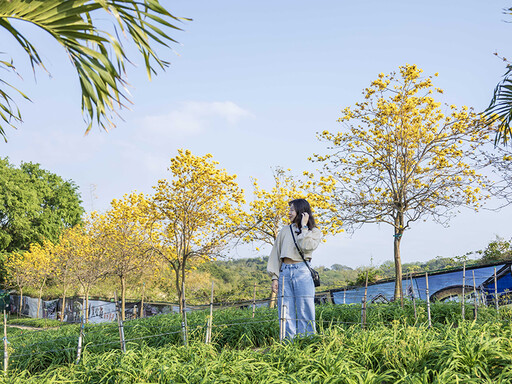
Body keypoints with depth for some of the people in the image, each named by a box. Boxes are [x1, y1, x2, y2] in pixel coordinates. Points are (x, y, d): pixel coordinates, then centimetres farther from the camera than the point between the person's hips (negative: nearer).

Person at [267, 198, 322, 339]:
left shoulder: (314, 232, 9)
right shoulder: (285, 231, 16)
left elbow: (307, 247, -12)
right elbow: (276, 254, 13)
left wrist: (304, 227, -3)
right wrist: (274, 277, 4)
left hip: (302, 272, -3)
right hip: (285, 272, 3)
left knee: (305, 311, -5)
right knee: (286, 312, 0)